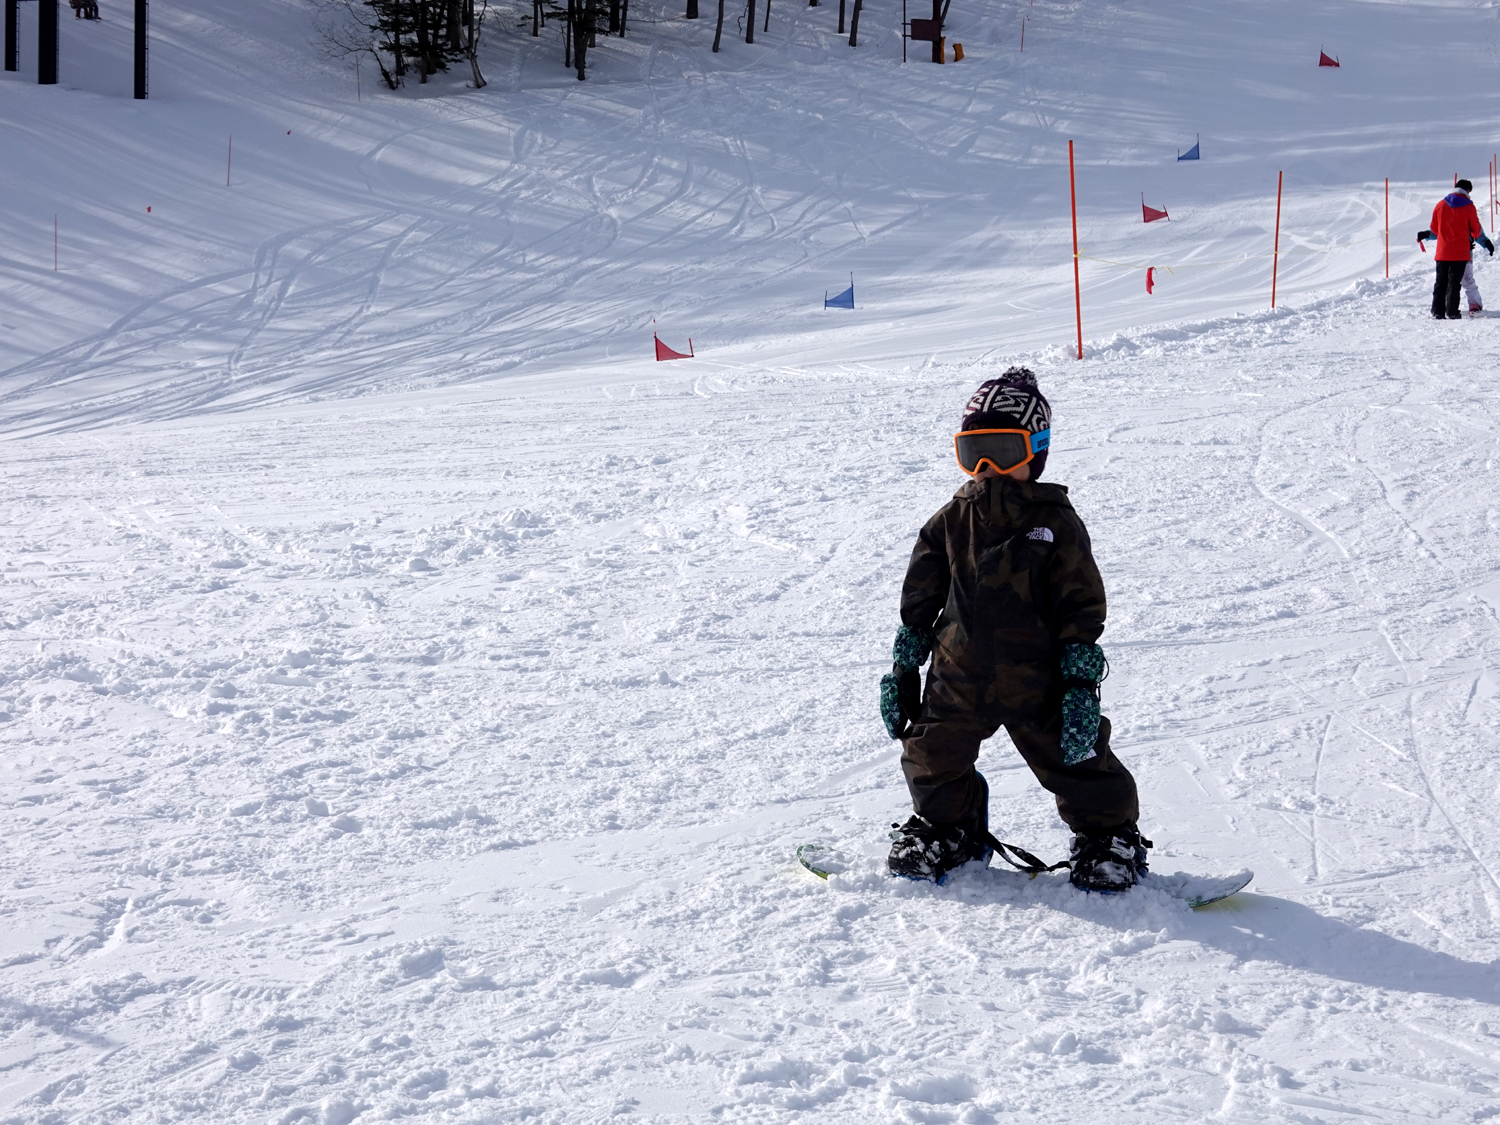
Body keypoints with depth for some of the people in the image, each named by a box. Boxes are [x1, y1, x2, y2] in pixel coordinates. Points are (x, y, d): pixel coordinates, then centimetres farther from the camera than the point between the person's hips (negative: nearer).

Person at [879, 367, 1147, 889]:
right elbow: (919, 598, 10)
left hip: (1037, 679, -3)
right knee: (933, 759, 9)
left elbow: (1082, 606, -5)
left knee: (1075, 763, 1)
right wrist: (903, 669, 8)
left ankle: (1107, 833, 23)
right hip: (959, 679, 3)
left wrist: (1080, 684, -12)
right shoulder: (951, 522, 4)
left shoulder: (1056, 524, -6)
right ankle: (945, 827, 35)